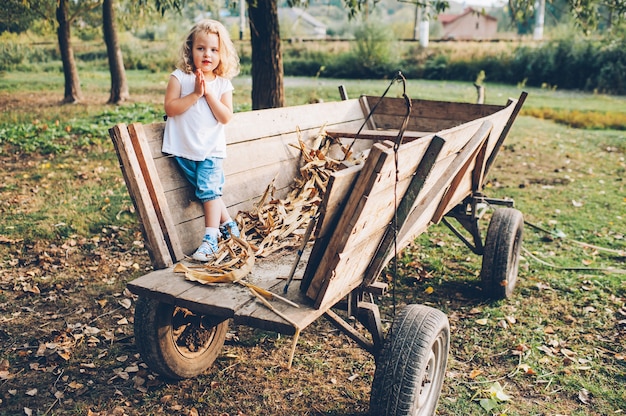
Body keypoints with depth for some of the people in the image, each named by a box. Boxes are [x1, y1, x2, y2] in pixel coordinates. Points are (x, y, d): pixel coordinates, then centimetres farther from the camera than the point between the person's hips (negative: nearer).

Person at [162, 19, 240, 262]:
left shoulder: (223, 84, -2)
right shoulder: (180, 77, -5)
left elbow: (225, 117, -9)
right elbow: (170, 108, -13)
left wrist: (208, 93, -16)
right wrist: (195, 94, -19)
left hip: (211, 149, 0)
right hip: (184, 149, 1)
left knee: (208, 189, -9)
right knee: (208, 189, 8)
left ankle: (210, 239, -1)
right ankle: (227, 223, 27)